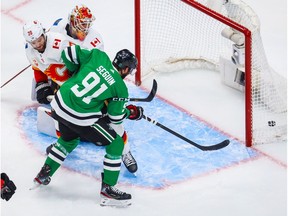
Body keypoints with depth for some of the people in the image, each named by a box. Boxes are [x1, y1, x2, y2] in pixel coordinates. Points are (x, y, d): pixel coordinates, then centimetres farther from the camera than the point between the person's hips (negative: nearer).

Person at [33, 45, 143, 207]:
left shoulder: (98, 56, 3)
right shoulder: (120, 88, -5)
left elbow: (69, 53, 5)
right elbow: (115, 117, 3)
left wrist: (76, 72, 22)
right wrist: (131, 112, 22)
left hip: (60, 106, 6)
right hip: (81, 118, -6)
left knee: (69, 140, 36)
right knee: (116, 144, 8)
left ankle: (44, 175, 40)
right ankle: (108, 189, 10)